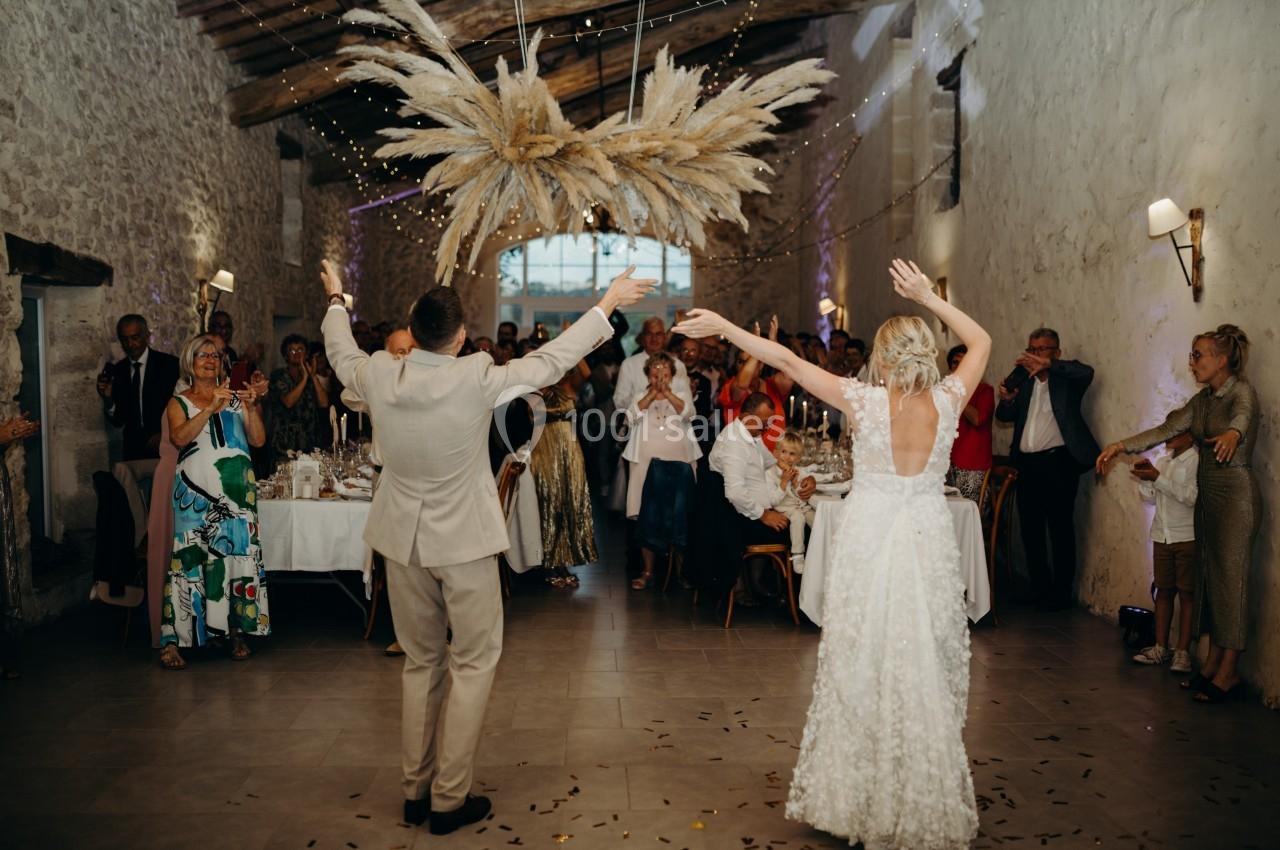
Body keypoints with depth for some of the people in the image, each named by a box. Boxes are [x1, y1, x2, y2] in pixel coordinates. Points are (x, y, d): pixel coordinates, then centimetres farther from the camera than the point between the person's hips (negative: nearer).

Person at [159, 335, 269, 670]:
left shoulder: (236, 399, 15)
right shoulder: (179, 402, 9)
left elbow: (258, 440, 7)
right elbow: (179, 438, -11)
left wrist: (252, 408, -7)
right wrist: (211, 408, -18)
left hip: (236, 492, 2)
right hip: (196, 494, -2)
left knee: (238, 557, -1)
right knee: (190, 561, -8)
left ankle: (235, 632, 10)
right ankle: (171, 640, -3)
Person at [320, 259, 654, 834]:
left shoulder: (378, 376, -8)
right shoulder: (477, 380, -19)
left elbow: (341, 354, 15)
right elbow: (550, 361, -9)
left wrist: (335, 300, 34)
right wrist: (608, 303, 1)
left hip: (403, 540, 5)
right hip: (463, 540, -5)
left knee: (421, 663, 18)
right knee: (472, 664, 9)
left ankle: (417, 791, 27)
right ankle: (450, 799, 14)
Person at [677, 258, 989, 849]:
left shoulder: (865, 401, -12)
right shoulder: (947, 402, -6)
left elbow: (787, 361, -11)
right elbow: (981, 342, 11)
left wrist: (724, 326, -6)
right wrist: (927, 298, 8)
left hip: (868, 536, -1)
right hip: (927, 539, 2)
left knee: (860, 665, 11)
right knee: (925, 668, 11)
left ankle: (859, 794, 24)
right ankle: (927, 799, 23)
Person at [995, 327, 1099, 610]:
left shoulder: (1067, 376, 1)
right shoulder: (1021, 376, 11)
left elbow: (1087, 372, -21)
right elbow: (1004, 416, 7)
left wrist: (1048, 364, -33)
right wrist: (1007, 400, -16)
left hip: (1058, 462, -5)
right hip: (1027, 464, 5)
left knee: (1061, 530, 0)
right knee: (1030, 529, 9)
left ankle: (1062, 593, 8)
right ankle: (1040, 589, 20)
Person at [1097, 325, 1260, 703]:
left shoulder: (1242, 393, -13)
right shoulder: (1203, 399, 11)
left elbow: (1242, 415, -36)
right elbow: (1166, 429, 10)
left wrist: (1233, 433, -59)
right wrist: (1121, 445, 0)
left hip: (1236, 494, -8)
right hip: (1207, 494, 8)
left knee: (1230, 577, -5)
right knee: (1209, 575, 9)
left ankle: (1229, 673, 3)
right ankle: (1212, 663, 17)